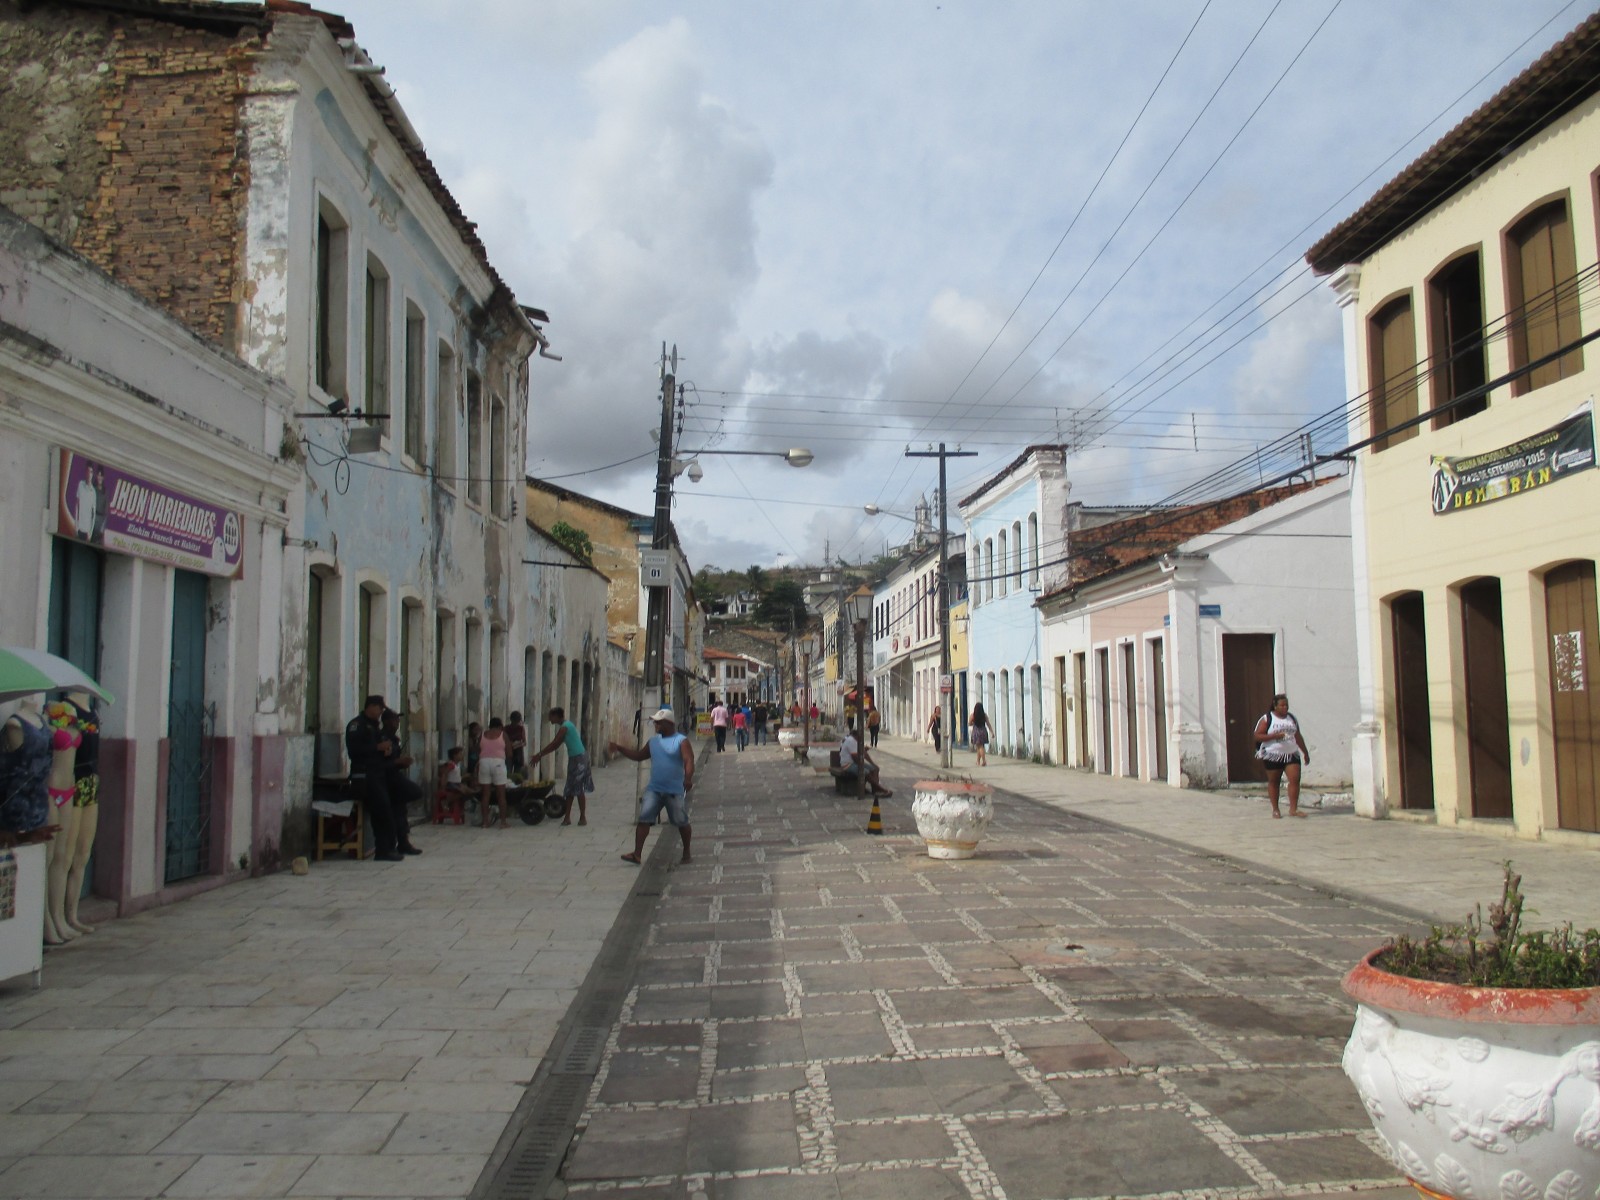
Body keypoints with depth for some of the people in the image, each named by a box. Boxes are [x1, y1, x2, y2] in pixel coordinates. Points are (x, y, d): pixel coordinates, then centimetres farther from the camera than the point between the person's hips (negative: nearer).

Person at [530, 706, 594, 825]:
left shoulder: (564, 727, -16)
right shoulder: (566, 725, 14)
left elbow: (553, 744, -19)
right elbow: (555, 745, 16)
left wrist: (539, 755, -14)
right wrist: (540, 755, 11)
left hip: (578, 758, -10)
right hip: (575, 758, 10)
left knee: (578, 789, -3)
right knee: (570, 788, 10)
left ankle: (583, 817, 4)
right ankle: (567, 817, 12)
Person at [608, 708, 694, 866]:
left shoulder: (681, 741, -7)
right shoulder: (653, 742, 12)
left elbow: (689, 761, -19)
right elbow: (639, 755, 22)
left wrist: (688, 778, -37)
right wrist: (620, 748, 13)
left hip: (675, 791, -5)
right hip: (654, 789, 5)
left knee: (681, 822, 7)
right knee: (644, 819, -9)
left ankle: (686, 853, 26)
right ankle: (637, 854, -10)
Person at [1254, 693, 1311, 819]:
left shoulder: (1291, 718, 11)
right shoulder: (1267, 719, -4)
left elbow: (1298, 736, 19)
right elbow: (1257, 736, -10)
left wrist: (1306, 752, 20)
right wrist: (1274, 736, -21)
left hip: (1291, 754, 4)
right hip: (1272, 755, -3)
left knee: (1295, 779, -10)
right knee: (1273, 782, 5)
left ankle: (1293, 809, -8)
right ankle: (1275, 809, 15)